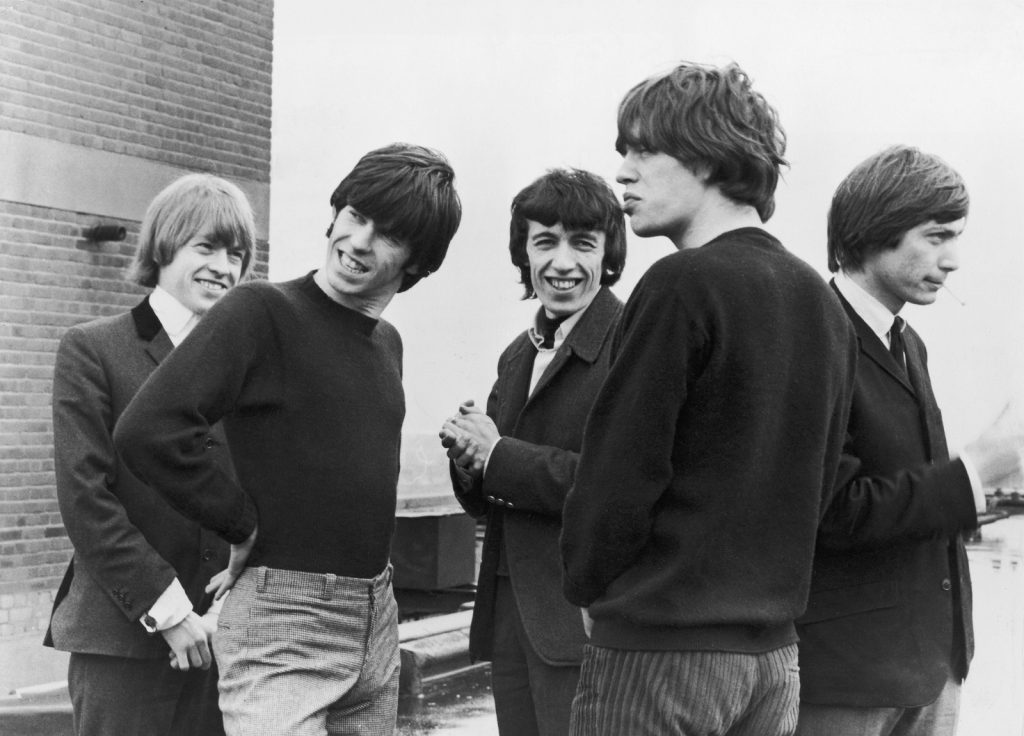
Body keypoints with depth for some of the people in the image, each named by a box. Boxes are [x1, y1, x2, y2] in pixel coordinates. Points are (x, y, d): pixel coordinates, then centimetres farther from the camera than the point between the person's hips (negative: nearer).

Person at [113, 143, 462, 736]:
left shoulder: (388, 342, 13)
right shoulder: (262, 312, -11)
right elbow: (147, 430, -22)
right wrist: (244, 525, -12)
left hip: (376, 618, 7)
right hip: (282, 619, -7)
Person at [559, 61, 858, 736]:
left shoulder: (684, 285, -13)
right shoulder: (823, 302, 10)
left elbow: (619, 472, -13)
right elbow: (819, 482, 13)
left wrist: (588, 586, 2)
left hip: (661, 648, -8)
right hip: (775, 652, 8)